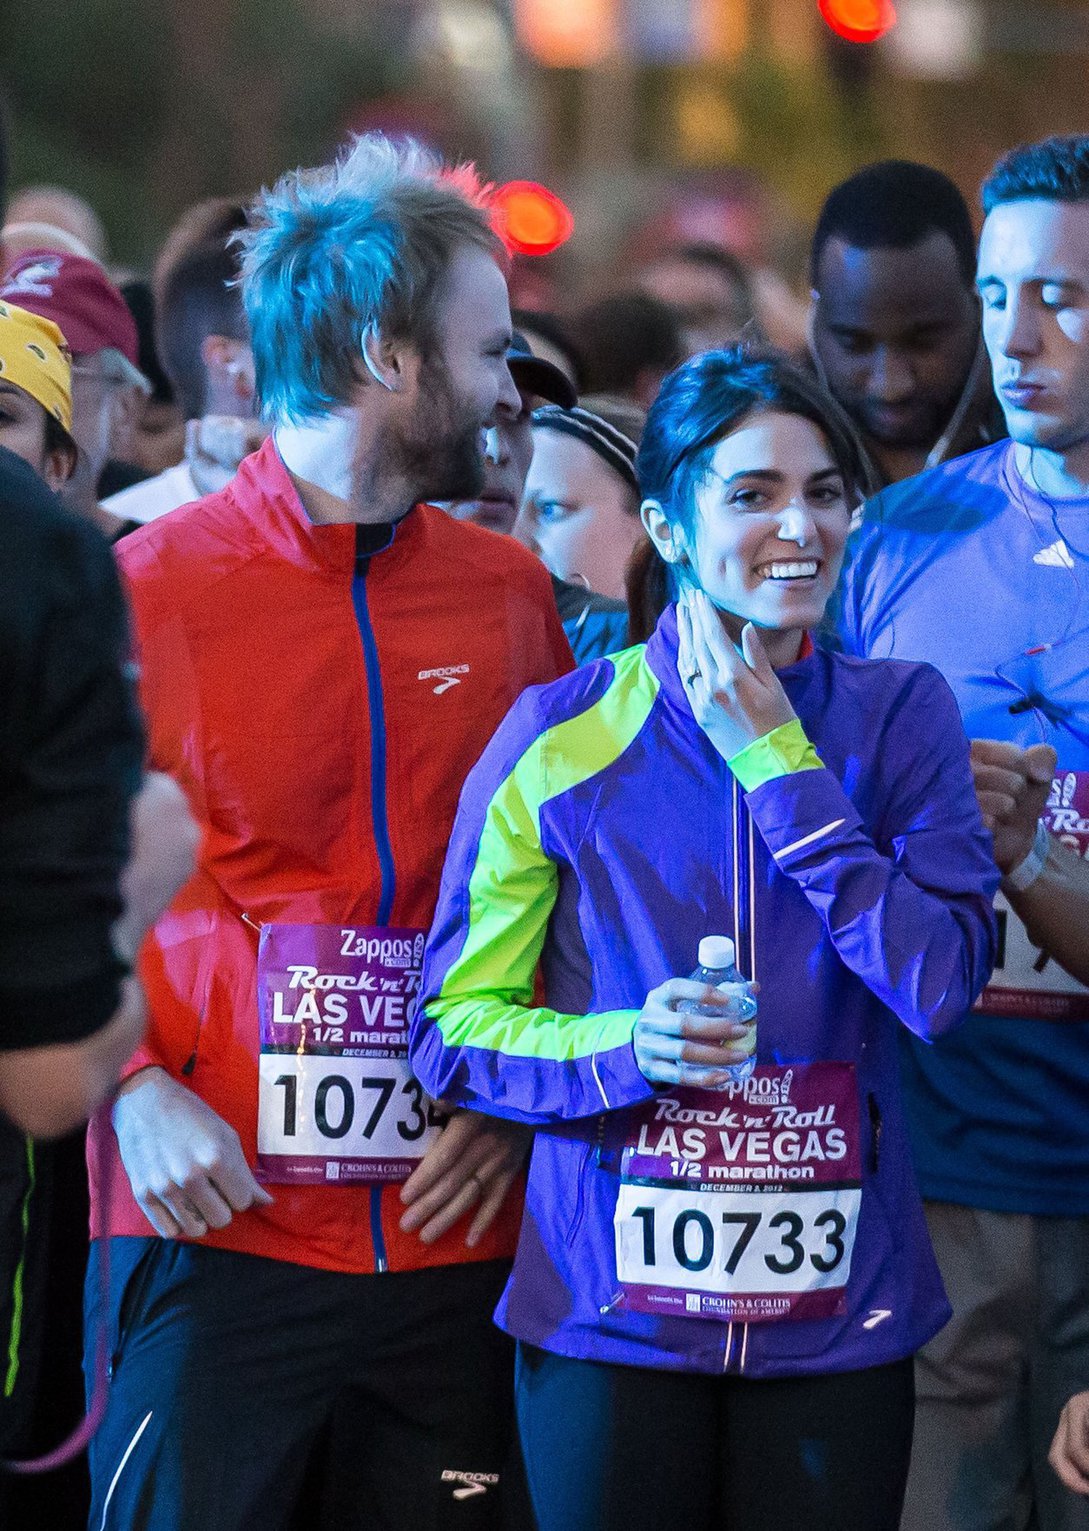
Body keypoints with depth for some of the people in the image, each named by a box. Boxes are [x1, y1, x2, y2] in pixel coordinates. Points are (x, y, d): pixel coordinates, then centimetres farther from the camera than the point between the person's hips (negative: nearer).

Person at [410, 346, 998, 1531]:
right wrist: (628, 1049, -19)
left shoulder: (898, 719, 2)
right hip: (610, 1317, -1)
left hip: (838, 1323, 1)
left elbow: (942, 985, -11)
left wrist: (776, 759, -11)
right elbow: (452, 1028, 0)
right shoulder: (563, 737, -3)